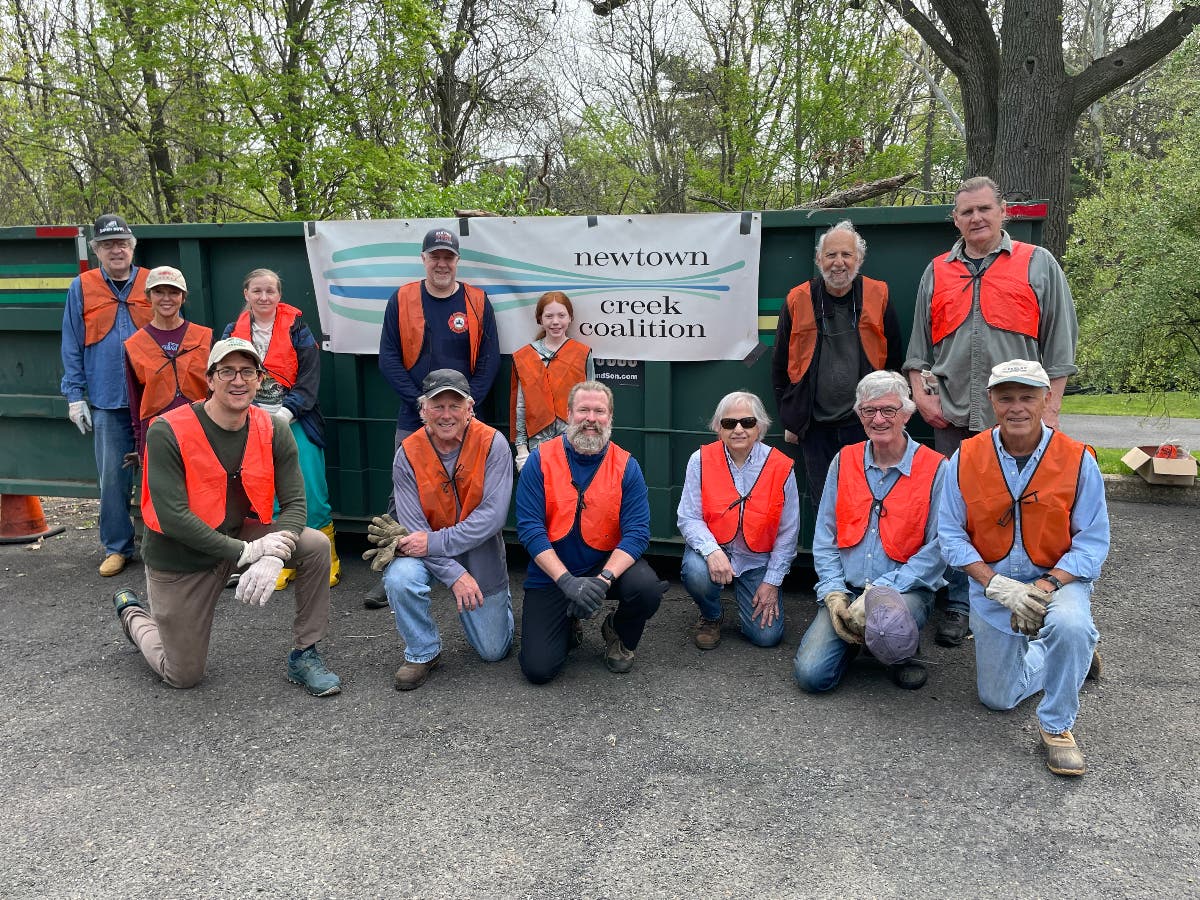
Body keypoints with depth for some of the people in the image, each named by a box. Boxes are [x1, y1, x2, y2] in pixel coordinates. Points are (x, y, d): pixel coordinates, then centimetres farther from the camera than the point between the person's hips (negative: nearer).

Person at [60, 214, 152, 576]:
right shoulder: (81, 288, 5)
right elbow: (72, 347, 6)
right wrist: (75, 396, 1)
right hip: (107, 401, 0)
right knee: (113, 478, 5)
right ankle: (117, 547, 17)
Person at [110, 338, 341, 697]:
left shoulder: (273, 431, -10)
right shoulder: (167, 432, -21)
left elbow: (294, 502, -12)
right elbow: (172, 518, -26)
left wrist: (274, 557, -30)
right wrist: (245, 552, -30)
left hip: (239, 534, 3)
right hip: (180, 559, -3)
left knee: (316, 545, -22)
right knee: (183, 676, 8)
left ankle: (304, 654, -4)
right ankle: (132, 613, 40)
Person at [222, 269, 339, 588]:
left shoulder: (296, 328, 0)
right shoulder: (234, 332, 8)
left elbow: (310, 376, -5)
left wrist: (287, 412, -15)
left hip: (296, 422, -2)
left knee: (312, 492, -3)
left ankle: (328, 560, 11)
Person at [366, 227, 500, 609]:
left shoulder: (477, 302, 2)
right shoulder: (402, 300, 2)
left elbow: (489, 358, 2)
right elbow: (388, 357, -1)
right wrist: (421, 401, -10)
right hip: (413, 419, 0)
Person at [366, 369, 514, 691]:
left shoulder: (492, 444, -18)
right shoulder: (408, 454, -14)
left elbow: (492, 516, -24)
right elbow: (413, 528, -16)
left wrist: (434, 542, -28)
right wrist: (454, 574, -25)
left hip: (481, 553, 0)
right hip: (429, 554, 1)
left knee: (493, 651, 7)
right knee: (399, 578, -33)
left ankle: (498, 602, 41)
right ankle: (423, 653, -6)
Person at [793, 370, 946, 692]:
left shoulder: (935, 469, -5)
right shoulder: (844, 461, 7)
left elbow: (938, 548, -11)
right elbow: (824, 536, 8)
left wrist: (881, 591, -18)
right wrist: (833, 593, -5)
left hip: (906, 589, -3)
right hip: (846, 590, 3)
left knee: (887, 614, -39)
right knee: (811, 675, -15)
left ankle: (904, 653, -1)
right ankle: (858, 637, 18)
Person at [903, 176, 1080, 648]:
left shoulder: (1039, 265, 7)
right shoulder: (937, 272, 14)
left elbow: (1060, 342, 4)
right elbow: (919, 342, 17)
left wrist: (1049, 409, -3)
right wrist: (920, 392, 4)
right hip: (951, 417, 3)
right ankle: (958, 606, 17)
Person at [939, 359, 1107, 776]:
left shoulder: (1077, 459, -13)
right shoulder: (965, 459, -10)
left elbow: (1092, 540, -11)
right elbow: (951, 534, -8)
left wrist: (1046, 587, -25)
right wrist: (998, 585, -20)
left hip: (1059, 578, -2)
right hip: (991, 583, 2)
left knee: (1070, 626, -39)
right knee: (998, 697, 10)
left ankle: (1056, 726, -13)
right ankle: (1072, 656, 40)